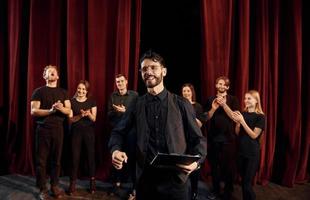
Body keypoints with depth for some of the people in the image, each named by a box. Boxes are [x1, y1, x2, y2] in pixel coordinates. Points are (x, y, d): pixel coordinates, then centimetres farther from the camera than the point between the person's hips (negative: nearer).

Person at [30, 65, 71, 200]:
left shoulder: (63, 92, 11)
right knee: (41, 160, 2)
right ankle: (42, 189, 13)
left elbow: (69, 111, 5)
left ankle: (55, 186, 19)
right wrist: (51, 110, -21)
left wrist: (61, 108, -17)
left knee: (56, 159, 7)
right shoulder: (39, 91, 1)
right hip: (43, 129, -3)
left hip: (58, 129, 3)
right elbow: (33, 111, -8)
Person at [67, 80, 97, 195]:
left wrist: (88, 114, -21)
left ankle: (92, 181, 15)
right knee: (75, 156, 1)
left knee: (91, 156, 3)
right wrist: (80, 115, -20)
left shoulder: (92, 102, 4)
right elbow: (70, 119, -3)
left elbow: (94, 119, -1)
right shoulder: (72, 102, 2)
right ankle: (73, 183, 11)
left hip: (89, 132, 1)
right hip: (76, 132, 0)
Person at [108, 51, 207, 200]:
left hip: (176, 180, -1)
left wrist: (196, 161, -17)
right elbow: (118, 132, 7)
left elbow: (197, 139, 1)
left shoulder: (182, 104, -2)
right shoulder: (136, 105, 3)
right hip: (145, 180, 1)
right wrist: (115, 150, -13)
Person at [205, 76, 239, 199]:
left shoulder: (233, 100, 1)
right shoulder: (211, 100, 6)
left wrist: (224, 105, -23)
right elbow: (207, 117, 1)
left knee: (228, 164, 3)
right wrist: (213, 108, -18)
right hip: (213, 137, 2)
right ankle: (216, 190, 29)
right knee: (214, 164, 13)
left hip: (228, 137, -2)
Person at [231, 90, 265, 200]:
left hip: (253, 154, -5)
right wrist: (237, 122, -12)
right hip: (241, 151, 5)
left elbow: (254, 135, -15)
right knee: (243, 182, 14)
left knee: (247, 184, -2)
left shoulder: (260, 116, -9)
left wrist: (242, 121, -22)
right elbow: (237, 133, 7)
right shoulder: (243, 114, 6)